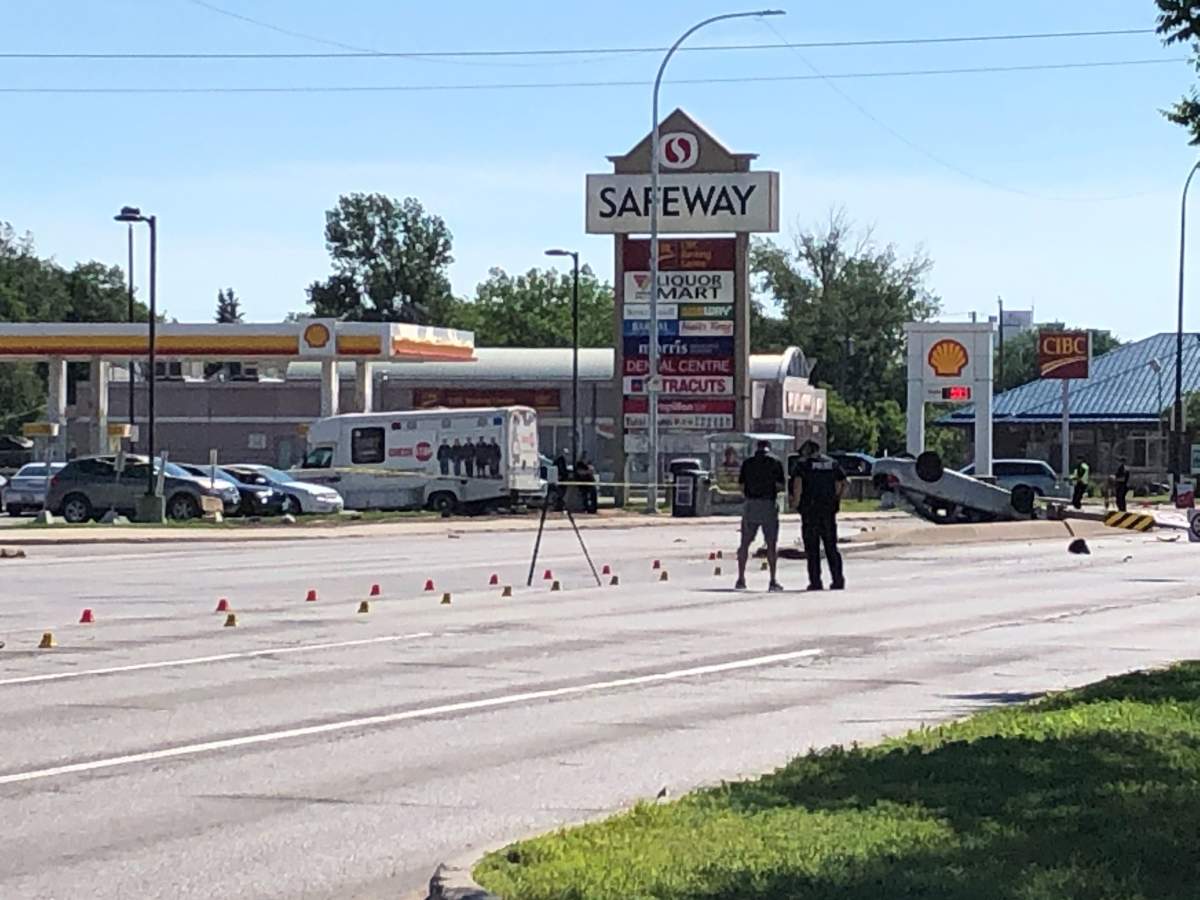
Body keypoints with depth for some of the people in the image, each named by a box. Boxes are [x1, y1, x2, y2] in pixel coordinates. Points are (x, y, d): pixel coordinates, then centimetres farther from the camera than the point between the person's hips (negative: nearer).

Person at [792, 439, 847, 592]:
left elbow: (797, 484, -17)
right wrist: (836, 499, 12)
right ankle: (838, 580, 5)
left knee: (812, 548, 0)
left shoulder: (804, 465, -2)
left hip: (810, 510, -4)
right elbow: (843, 483, 6)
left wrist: (797, 502, -7)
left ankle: (815, 581, -4)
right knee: (831, 547, 10)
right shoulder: (832, 464, 12)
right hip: (829, 510, 4)